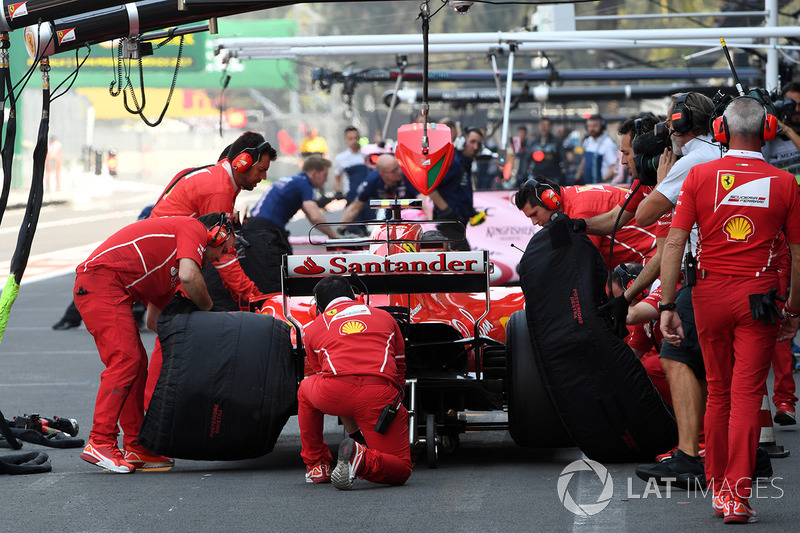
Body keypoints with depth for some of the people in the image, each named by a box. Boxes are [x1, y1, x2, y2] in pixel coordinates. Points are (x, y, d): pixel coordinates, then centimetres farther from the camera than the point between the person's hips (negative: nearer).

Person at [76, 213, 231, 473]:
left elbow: (153, 318, 32)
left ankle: (137, 449, 14)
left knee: (137, 364, 11)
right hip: (101, 279, -10)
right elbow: (189, 277, -15)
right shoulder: (193, 228, 3)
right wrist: (208, 308, 1)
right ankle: (99, 443, -17)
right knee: (124, 359, -15)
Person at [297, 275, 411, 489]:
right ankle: (362, 461, -20)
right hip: (381, 395, 0)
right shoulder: (385, 317, 31)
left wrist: (352, 428, 51)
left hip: (334, 394, 0)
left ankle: (316, 466, 33)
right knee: (401, 470, 12)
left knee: (306, 388, 37)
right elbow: (400, 369, 36)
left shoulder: (313, 328, 29)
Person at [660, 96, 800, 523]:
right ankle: (738, 497, -5)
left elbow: (674, 243, -6)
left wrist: (667, 306, -4)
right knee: (747, 395, 0)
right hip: (759, 296, -2)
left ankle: (717, 485, 26)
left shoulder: (700, 175, -2)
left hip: (709, 294, 2)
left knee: (718, 391, 16)